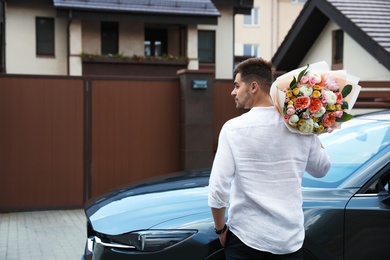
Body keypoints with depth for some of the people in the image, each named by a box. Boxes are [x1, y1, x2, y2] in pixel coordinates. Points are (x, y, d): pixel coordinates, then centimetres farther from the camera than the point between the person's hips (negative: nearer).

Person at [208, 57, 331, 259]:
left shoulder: (233, 128, -12)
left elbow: (218, 190, -14)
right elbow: (322, 169, 14)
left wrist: (220, 229, 1)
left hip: (246, 239, -3)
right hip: (291, 240, 3)